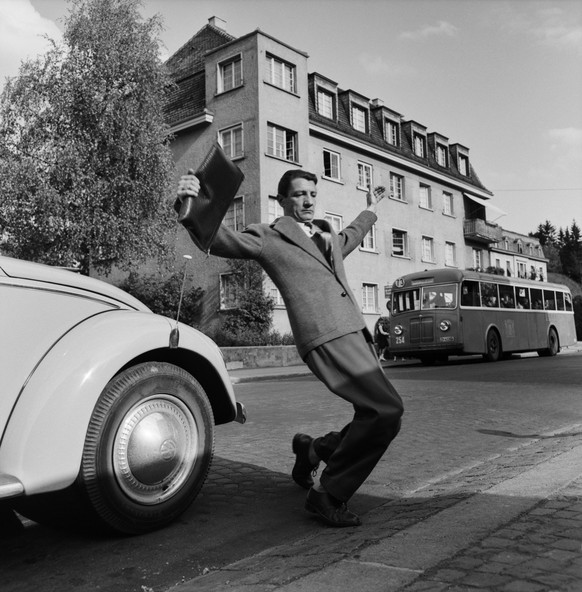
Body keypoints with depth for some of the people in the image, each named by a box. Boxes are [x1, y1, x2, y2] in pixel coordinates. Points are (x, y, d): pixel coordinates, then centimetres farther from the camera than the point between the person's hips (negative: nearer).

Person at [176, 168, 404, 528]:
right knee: (388, 410, -19)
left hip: (358, 334, 9)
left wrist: (370, 211, 59)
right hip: (328, 338, -9)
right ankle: (329, 495, -3)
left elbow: (349, 240, 48)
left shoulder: (327, 235, 25)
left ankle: (312, 450, 28)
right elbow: (219, 240, -11)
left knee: (376, 418, 6)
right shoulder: (270, 237, 3)